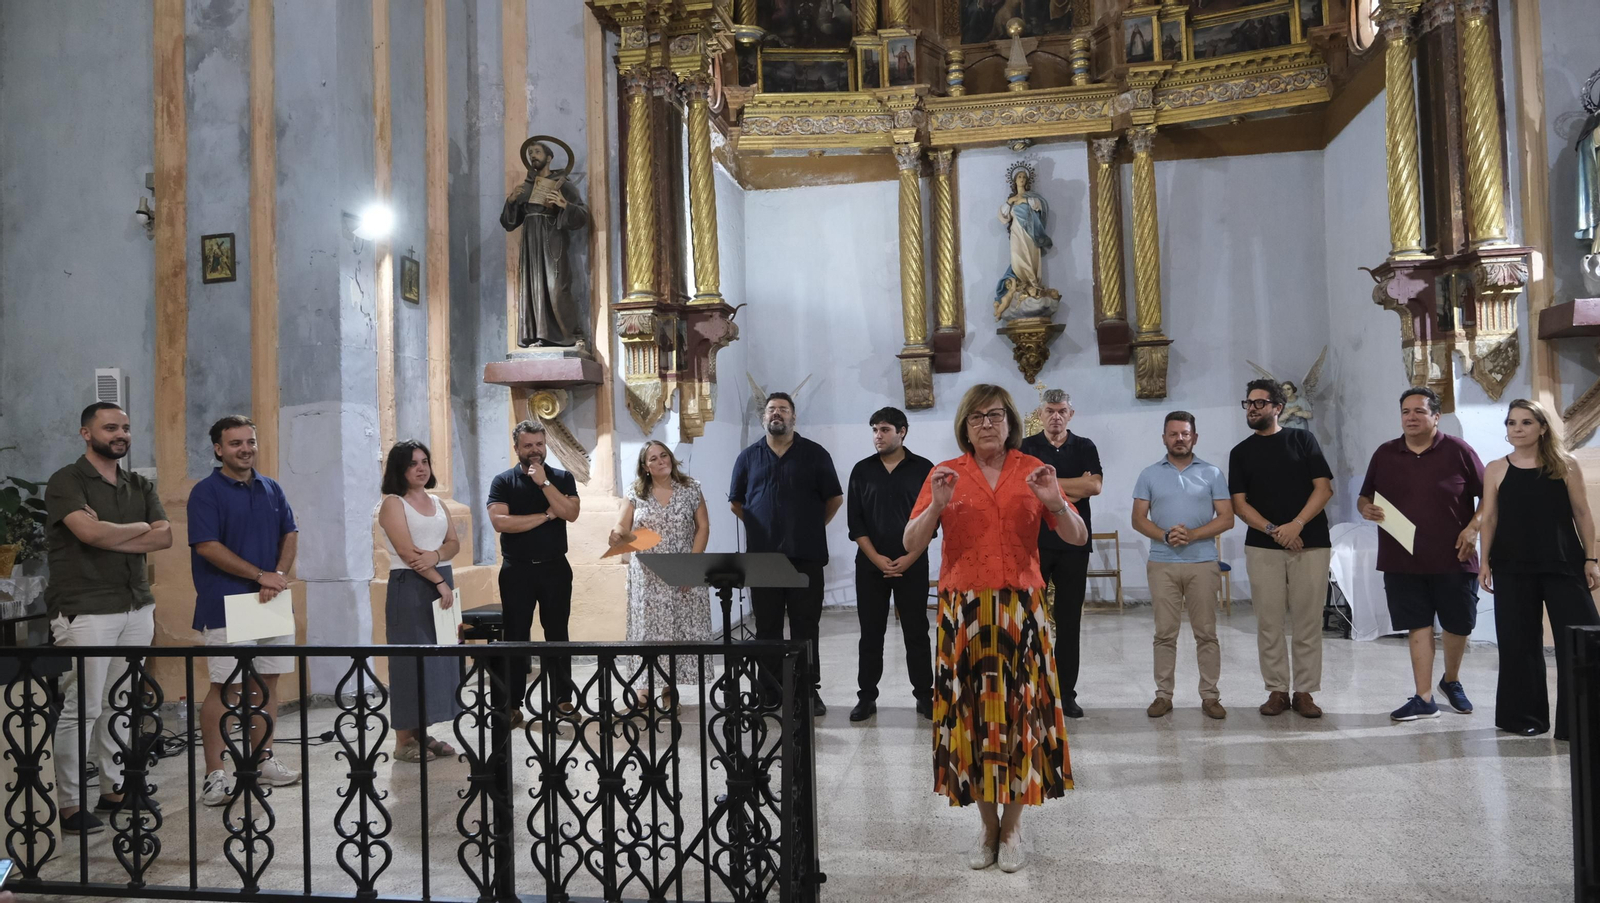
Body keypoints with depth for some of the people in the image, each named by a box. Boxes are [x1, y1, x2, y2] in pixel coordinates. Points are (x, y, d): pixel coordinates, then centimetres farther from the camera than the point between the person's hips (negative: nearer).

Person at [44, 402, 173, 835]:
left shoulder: (140, 486, 15)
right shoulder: (66, 482, -2)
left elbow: (165, 537, 3)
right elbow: (89, 531, -19)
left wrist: (110, 535, -8)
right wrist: (139, 527, -2)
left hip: (136, 607, 6)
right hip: (86, 611, -5)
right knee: (81, 709, -5)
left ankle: (114, 789, 19)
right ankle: (71, 805, 3)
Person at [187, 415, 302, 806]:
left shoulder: (271, 489, 13)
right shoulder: (206, 492, -6)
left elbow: (290, 534, 13)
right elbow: (208, 547, -14)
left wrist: (279, 575, -5)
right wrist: (261, 575, -14)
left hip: (271, 602, 6)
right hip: (227, 607, -6)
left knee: (266, 682, 11)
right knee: (226, 689, -5)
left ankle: (263, 761, 22)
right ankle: (214, 775, 3)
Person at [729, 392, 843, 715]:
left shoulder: (815, 454, 3)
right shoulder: (748, 457, 9)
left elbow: (835, 498, 7)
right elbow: (736, 502, 15)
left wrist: (813, 527, 8)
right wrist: (762, 527, 12)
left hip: (806, 556, -2)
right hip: (762, 556, 2)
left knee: (806, 625, 2)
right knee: (767, 626, 6)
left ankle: (809, 691, 10)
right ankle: (770, 692, 15)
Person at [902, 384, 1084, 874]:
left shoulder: (1032, 469, 6)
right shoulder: (945, 473, 4)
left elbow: (1078, 536, 3)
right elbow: (911, 544, -2)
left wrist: (1054, 504, -15)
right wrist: (937, 505, -18)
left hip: (1021, 609, 0)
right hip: (964, 610, 0)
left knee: (1020, 710, 2)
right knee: (972, 713, 3)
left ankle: (1013, 826, 18)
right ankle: (988, 825, 20)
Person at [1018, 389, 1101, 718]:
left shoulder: (1085, 448, 8)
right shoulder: (1026, 448, 4)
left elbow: (1095, 486, -9)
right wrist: (1072, 490, -10)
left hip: (1074, 543, 1)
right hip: (1034, 541, -1)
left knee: (1069, 620, 5)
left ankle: (1066, 692, 13)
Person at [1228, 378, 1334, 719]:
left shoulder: (1302, 439, 7)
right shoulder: (1241, 452, 11)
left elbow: (1324, 487, 1)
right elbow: (1239, 503, 4)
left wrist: (1296, 524, -12)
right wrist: (1272, 530, -11)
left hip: (1310, 544, -1)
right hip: (1262, 547, 1)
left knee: (1307, 623, 0)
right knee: (1269, 623, 1)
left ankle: (1305, 691, 9)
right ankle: (1277, 691, 10)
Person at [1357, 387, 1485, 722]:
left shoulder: (1457, 450, -3)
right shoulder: (1385, 454, 5)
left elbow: (1488, 495, 1)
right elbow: (1364, 497, 12)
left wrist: (1474, 527, -13)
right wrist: (1366, 508, -10)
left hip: (1453, 559, -1)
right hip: (1402, 560, 2)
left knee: (1459, 625, 10)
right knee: (1419, 626, 4)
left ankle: (1451, 680, 36)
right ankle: (1424, 698, 8)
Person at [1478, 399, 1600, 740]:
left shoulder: (1566, 466, 2)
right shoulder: (1496, 470, 3)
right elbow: (1489, 519, 5)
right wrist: (1485, 562, 0)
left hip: (1564, 564, 0)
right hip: (1513, 567, 1)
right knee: (1519, 642, 6)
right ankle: (1524, 715, 18)